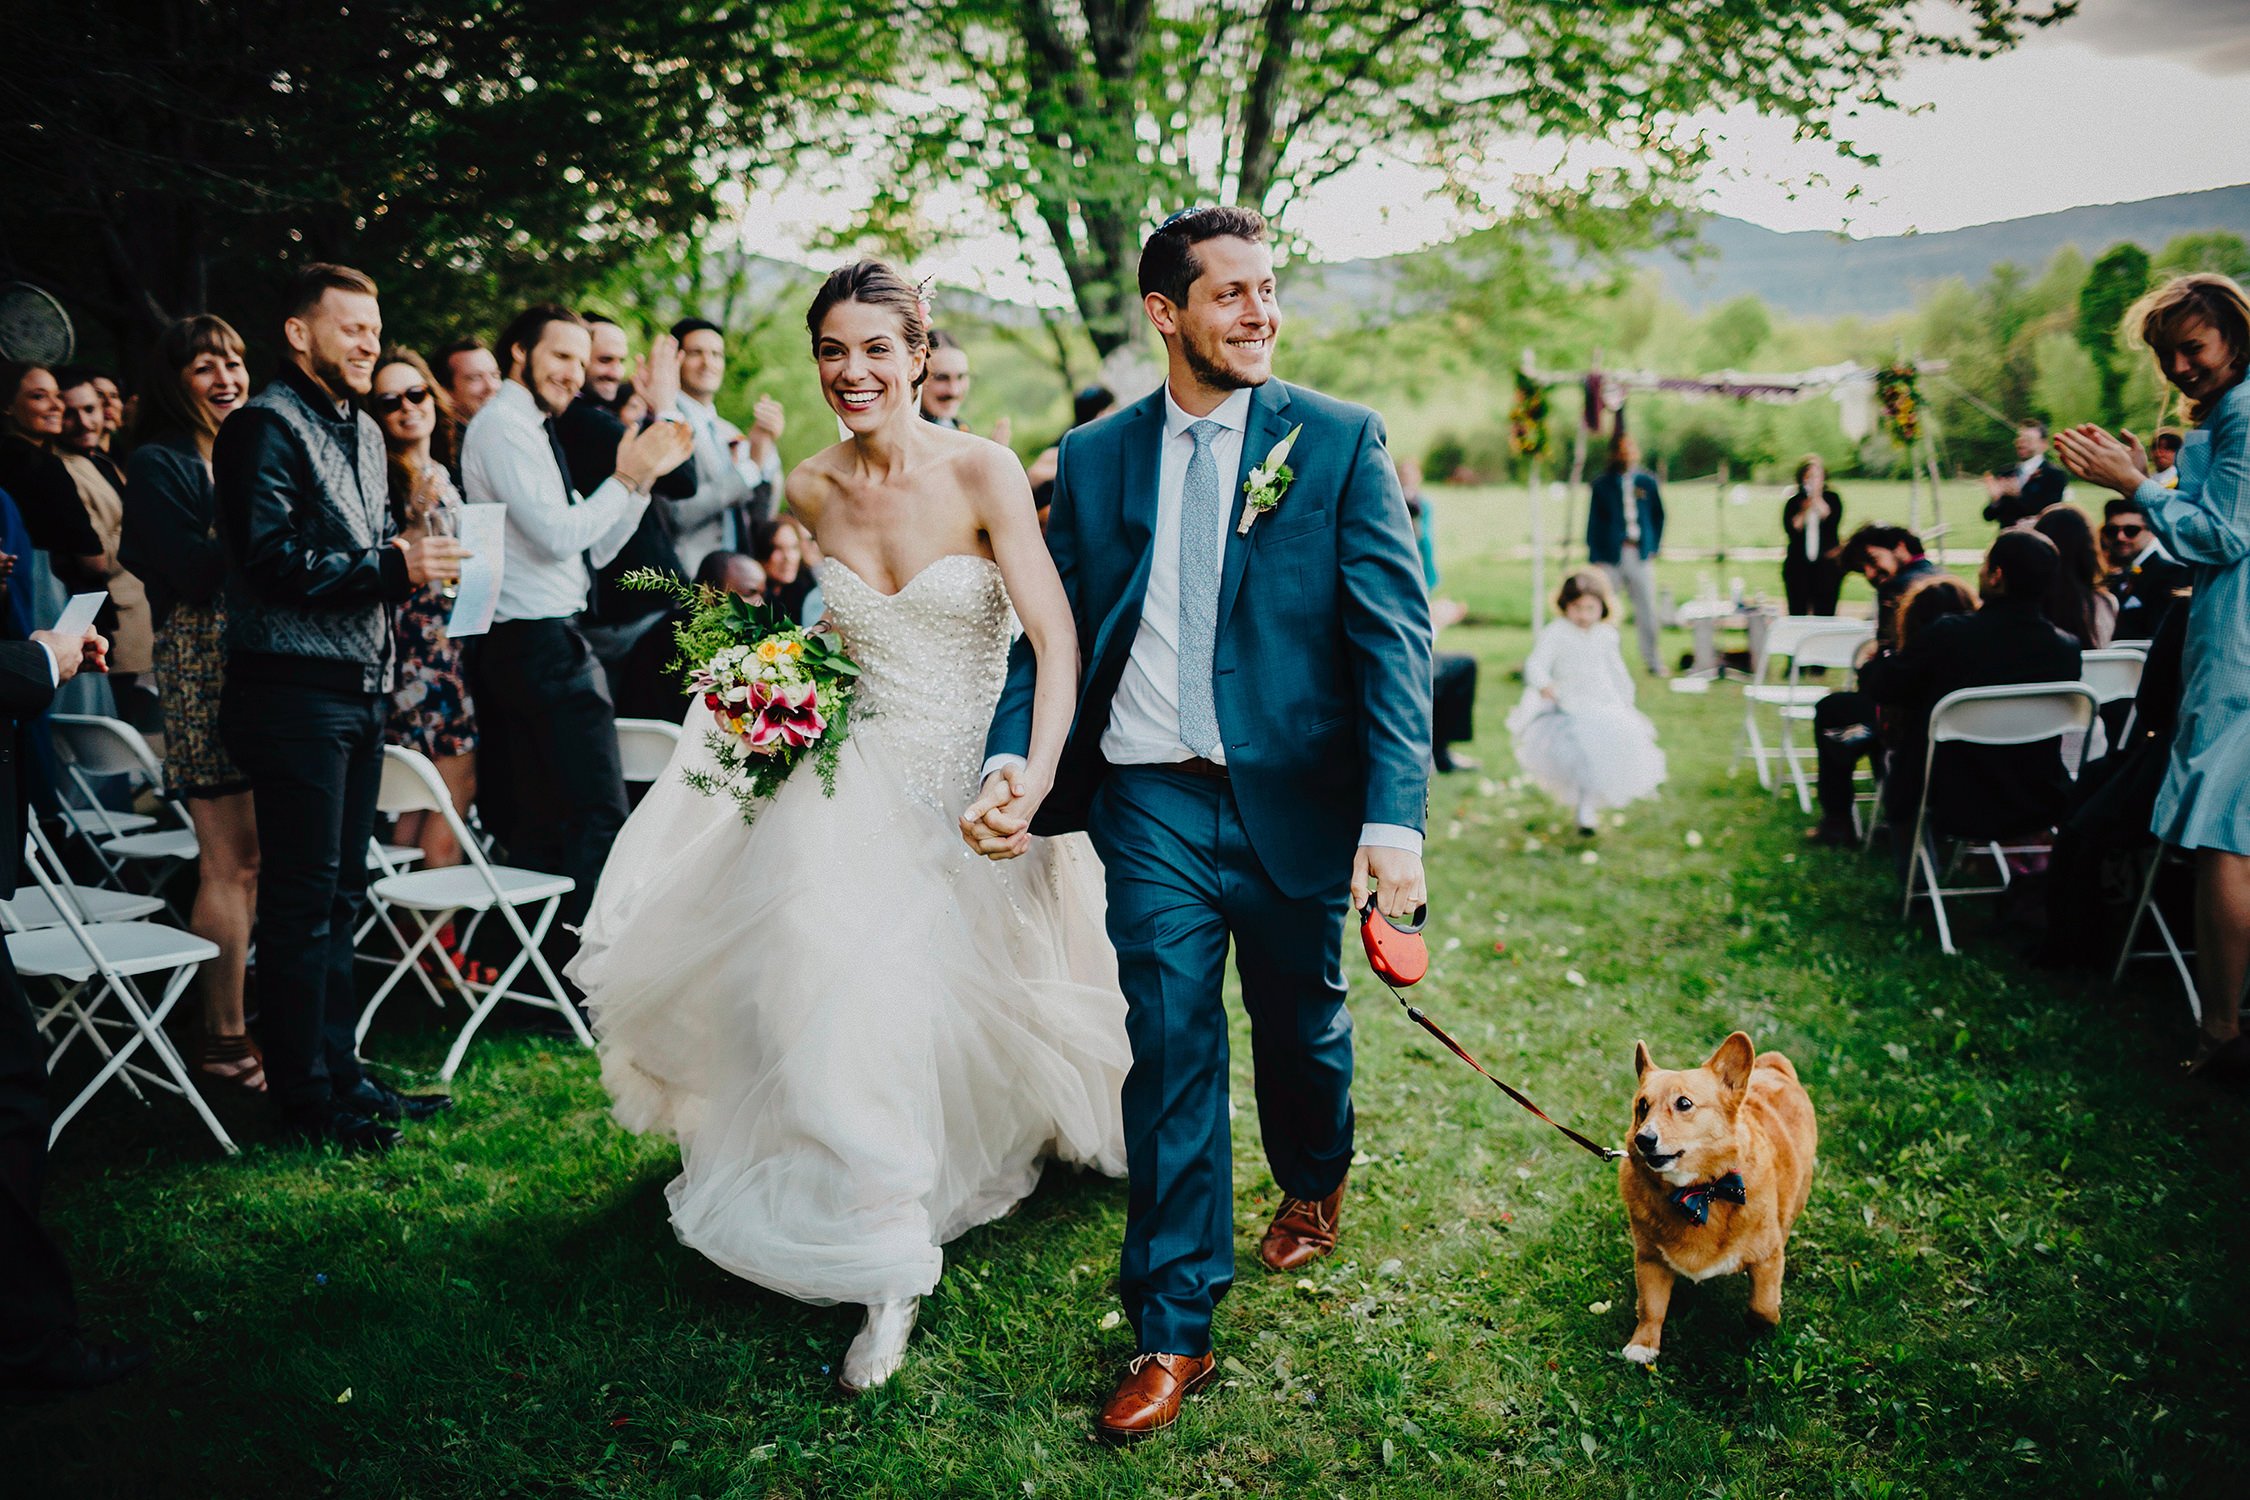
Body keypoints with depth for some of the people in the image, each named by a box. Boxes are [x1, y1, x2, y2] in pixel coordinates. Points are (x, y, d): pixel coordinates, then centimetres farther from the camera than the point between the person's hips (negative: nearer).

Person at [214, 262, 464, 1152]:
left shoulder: (363, 433, 20)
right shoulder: (266, 427, -8)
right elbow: (271, 557, -19)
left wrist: (416, 565, 8)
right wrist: (391, 565, -18)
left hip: (359, 687, 9)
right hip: (294, 687, -9)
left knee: (340, 895, 13)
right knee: (302, 897, -4)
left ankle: (338, 1071, 21)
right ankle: (303, 1096, 4)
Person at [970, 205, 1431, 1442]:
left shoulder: (1341, 442, -3)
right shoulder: (1092, 459, 5)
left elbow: (1393, 631, -9)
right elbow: (1055, 631, 5)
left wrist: (1395, 813, -20)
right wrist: (1013, 761, -14)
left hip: (1295, 798, 0)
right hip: (1153, 806, 1)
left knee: (1302, 1027, 18)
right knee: (1170, 1057, 1)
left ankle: (1312, 1189, 50)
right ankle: (1172, 1332, 13)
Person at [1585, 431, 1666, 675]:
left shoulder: (1647, 482, 8)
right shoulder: (1603, 485, 2)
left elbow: (1658, 516, 18)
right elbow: (1593, 522, 3)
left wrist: (1653, 547, 10)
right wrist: (1595, 558, -4)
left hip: (1640, 555, 2)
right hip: (1610, 556, -2)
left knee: (1647, 611, 4)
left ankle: (1652, 661, 18)